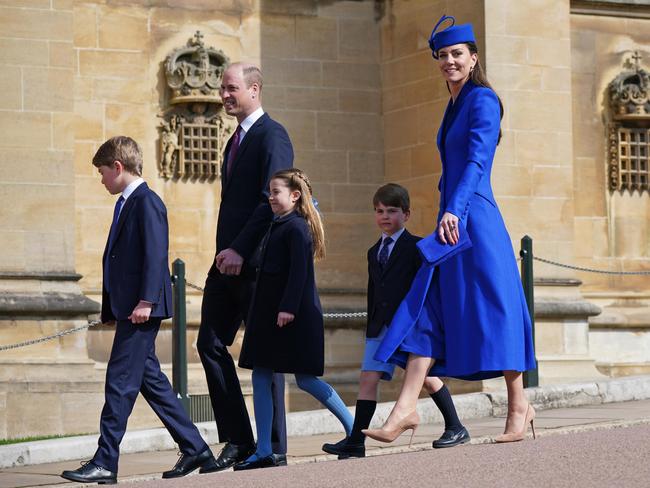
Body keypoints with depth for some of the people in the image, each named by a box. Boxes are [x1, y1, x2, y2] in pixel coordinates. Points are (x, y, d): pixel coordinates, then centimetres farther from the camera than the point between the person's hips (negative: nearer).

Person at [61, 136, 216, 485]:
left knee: (120, 382, -9)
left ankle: (105, 463, -8)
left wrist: (146, 300, -25)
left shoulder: (147, 202, -11)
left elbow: (155, 254, -19)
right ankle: (194, 448, 18)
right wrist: (110, 309, 20)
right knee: (150, 379, 12)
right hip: (126, 308, 10)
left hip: (141, 310, -10)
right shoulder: (126, 204, 19)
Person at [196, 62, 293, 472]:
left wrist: (240, 250, -21)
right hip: (230, 259, 9)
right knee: (211, 344, 3)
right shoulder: (238, 139, 20)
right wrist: (226, 250, 11)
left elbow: (272, 200, -17)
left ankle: (274, 448, 4)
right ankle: (238, 441, 8)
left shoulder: (272, 135, -8)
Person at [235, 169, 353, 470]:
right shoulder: (276, 227, 16)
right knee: (260, 377, 4)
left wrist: (288, 308, -24)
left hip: (293, 315, -9)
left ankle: (354, 430, 10)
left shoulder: (297, 227, -11)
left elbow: (299, 271, -18)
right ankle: (264, 451, 4)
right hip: (269, 314, 10)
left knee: (305, 378, -4)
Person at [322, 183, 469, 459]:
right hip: (381, 327, 5)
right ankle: (356, 441, -8)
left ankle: (455, 429, 11)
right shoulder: (374, 252, 18)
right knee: (368, 378, -5)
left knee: (426, 377, -4)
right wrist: (370, 327, 16)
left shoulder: (416, 247, -1)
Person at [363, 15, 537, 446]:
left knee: (491, 311, -2)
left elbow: (477, 160, -20)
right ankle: (406, 408, -3)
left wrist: (454, 211, -31)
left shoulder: (483, 100, -8)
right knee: (426, 311, 1)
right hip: (451, 221, 9)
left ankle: (519, 406, 9)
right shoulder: (455, 106, 18)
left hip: (475, 220, -9)